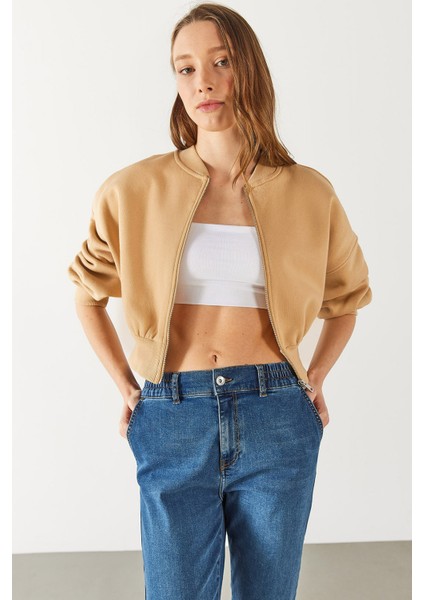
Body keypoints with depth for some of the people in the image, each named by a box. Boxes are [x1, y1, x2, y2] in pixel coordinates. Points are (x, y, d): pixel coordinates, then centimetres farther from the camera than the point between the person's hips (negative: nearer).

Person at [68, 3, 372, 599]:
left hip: (278, 422, 1)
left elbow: (346, 297, 18)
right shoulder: (135, 190, 0)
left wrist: (313, 378, 7)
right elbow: (88, 295, 13)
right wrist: (125, 385, 5)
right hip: (172, 423, -1)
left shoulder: (308, 193, 2)